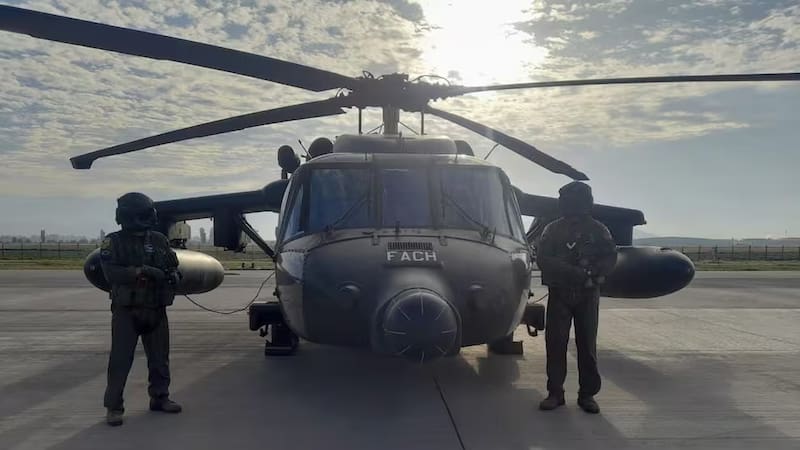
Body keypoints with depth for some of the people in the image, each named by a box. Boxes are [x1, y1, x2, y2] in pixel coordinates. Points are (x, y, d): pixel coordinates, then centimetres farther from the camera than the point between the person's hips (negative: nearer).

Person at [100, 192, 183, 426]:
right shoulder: (114, 242, -4)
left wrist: (173, 276, -9)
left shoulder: (160, 240, 8)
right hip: (126, 310, -4)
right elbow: (111, 272, -17)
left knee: (160, 357, 13)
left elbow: (174, 266, 13)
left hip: (156, 310, 5)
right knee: (120, 359, 0)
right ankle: (113, 407, 9)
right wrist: (140, 271, -25)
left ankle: (160, 397, 28)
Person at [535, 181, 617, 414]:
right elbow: (543, 260, -8)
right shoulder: (553, 230, 2)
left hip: (588, 294, 0)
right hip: (559, 293, 0)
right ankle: (555, 393, 11)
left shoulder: (597, 230, 4)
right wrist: (576, 272, -18)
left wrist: (592, 272, -21)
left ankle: (587, 394, 14)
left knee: (587, 344, 5)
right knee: (555, 343, 1)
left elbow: (610, 258, -1)